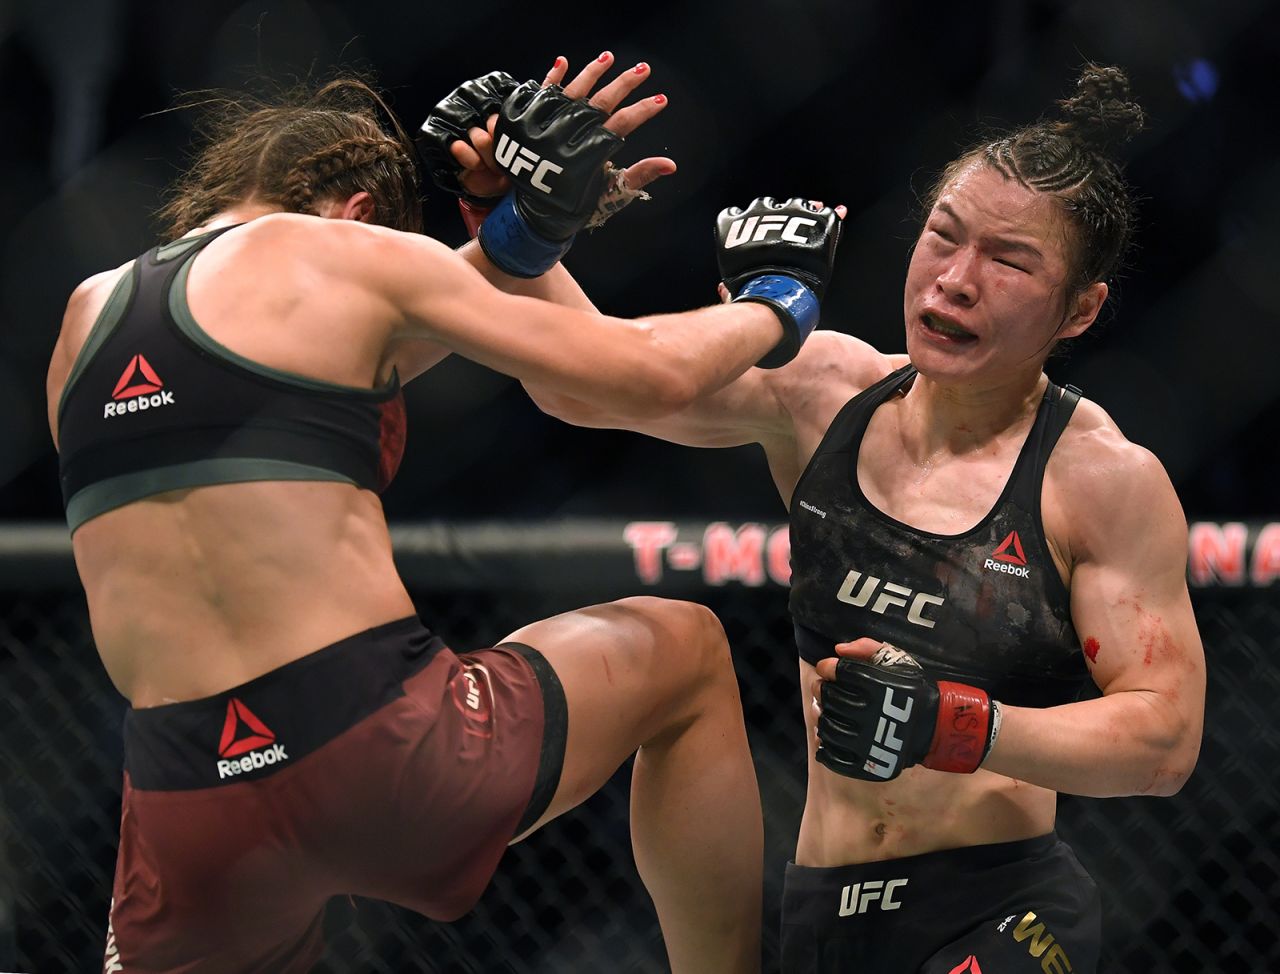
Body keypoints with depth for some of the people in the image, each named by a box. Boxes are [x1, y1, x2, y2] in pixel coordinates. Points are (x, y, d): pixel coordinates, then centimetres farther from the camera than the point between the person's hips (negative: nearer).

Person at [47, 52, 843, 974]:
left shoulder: (89, 310, 18)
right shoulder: (352, 251, 3)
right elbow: (656, 371, 6)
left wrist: (524, 231, 28)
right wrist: (780, 301, 26)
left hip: (190, 809, 4)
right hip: (390, 755, -4)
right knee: (684, 646, 22)